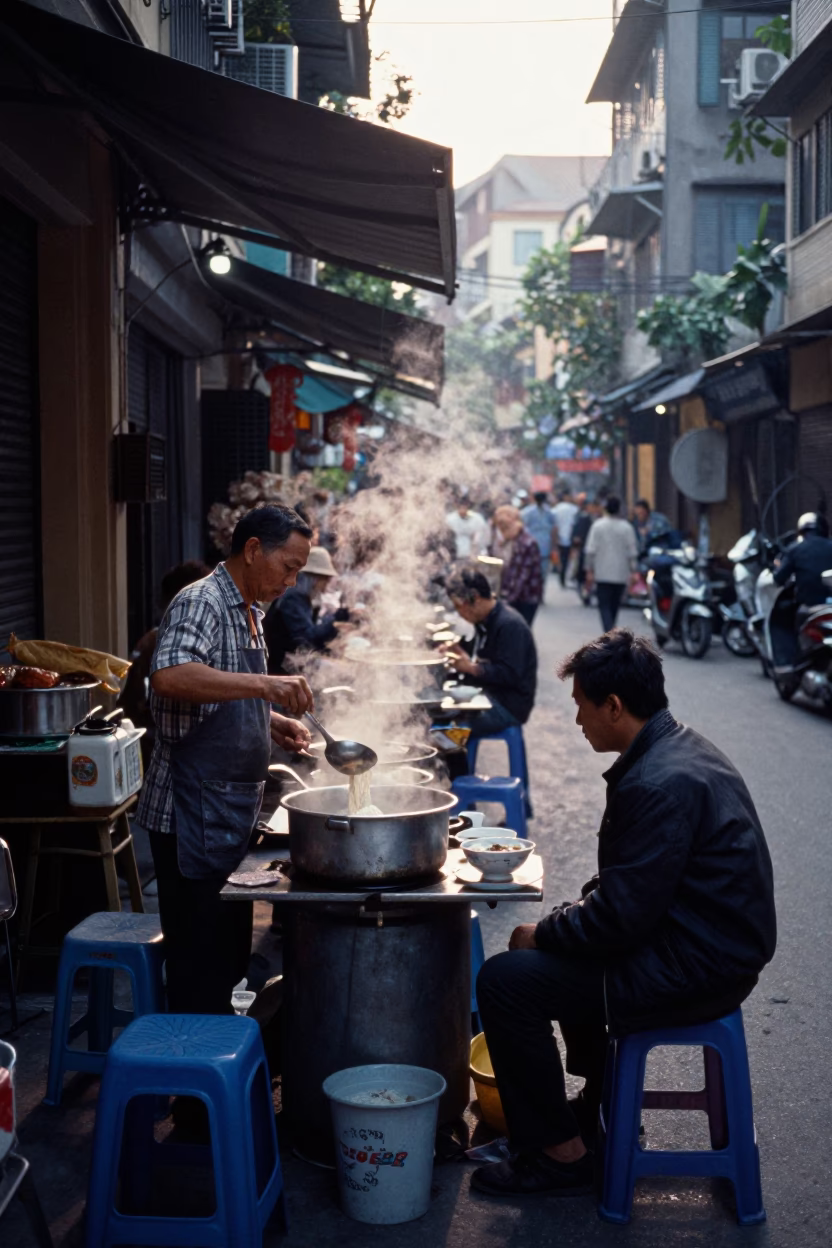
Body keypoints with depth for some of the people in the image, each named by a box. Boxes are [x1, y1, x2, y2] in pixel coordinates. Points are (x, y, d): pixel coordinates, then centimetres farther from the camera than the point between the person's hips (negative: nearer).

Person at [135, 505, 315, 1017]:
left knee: (231, 952, 17)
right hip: (194, 815, -10)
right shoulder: (200, 603, -15)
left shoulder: (250, 612, 15)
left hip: (233, 812, 10)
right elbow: (170, 677, -34)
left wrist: (272, 722, 10)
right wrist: (265, 684, -39)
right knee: (203, 960, -3)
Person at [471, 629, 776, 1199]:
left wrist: (543, 934, -8)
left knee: (504, 980, -11)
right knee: (566, 949, 28)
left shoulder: (659, 785, -26)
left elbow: (621, 917, -25)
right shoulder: (681, 746, 7)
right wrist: (566, 918, 7)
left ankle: (560, 1155, 1)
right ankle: (600, 1104, 37)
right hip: (715, 943, 11)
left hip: (693, 969, -11)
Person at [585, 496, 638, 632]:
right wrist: (633, 571, 3)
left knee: (604, 606, -2)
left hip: (602, 574, -2)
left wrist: (590, 570, 0)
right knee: (614, 606, 17)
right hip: (621, 574, 2)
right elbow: (632, 552, -5)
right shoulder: (627, 527, -5)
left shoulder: (598, 525, -6)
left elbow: (591, 550, -7)